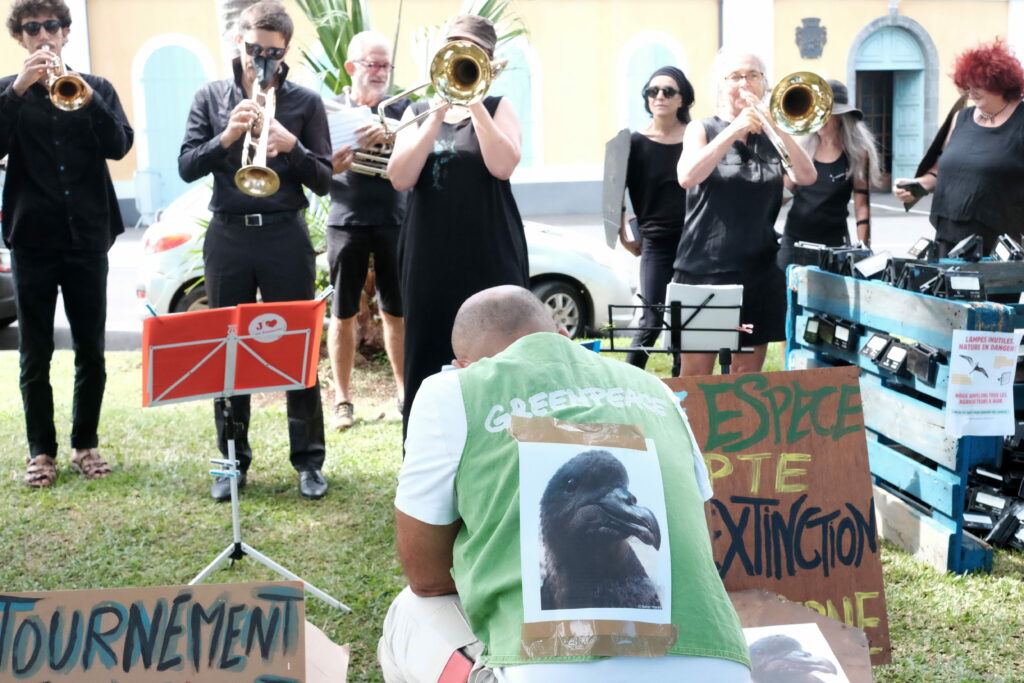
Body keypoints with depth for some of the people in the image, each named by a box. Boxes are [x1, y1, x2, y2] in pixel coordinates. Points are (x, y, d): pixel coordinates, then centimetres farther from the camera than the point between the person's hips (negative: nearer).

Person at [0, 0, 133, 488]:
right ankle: (41, 451, 15)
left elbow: (119, 145, -6)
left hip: (87, 237, 1)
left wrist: (87, 98, -21)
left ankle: (86, 444, 18)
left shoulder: (96, 88, 9)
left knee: (91, 351, 5)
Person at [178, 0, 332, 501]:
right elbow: (187, 168, 1)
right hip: (227, 236, 2)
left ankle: (308, 459, 14)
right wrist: (226, 136, -15)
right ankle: (233, 459, 19)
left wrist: (291, 146, -17)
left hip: (285, 236, -2)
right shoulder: (211, 98, 8)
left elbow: (323, 180, 1)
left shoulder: (305, 102, 3)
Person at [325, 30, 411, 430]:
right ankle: (343, 400, 13)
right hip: (346, 222, 0)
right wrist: (329, 166, -19)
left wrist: (390, 136, -27)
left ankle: (405, 394, 18)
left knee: (397, 312, 7)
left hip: (393, 220, 1)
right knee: (343, 315, 4)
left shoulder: (400, 108, 7)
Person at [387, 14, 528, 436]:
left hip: (490, 256, -2)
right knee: (428, 361, 6)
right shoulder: (418, 111, 12)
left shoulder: (497, 108, 7)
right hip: (430, 257, 2)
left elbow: (503, 166, -13)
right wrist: (438, 114, -10)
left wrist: (474, 104, -12)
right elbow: (400, 178, -5)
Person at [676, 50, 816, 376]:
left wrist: (772, 125, -14)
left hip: (759, 272, 3)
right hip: (703, 269, -3)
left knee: (748, 376, 9)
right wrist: (735, 129, -21)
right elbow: (687, 177, -17)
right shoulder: (702, 130, 3)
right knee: (696, 375, 0)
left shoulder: (772, 137, 11)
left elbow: (807, 176, -7)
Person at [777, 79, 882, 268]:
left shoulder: (856, 152, -5)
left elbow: (862, 206, -4)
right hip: (793, 238, 3)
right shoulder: (802, 145, 2)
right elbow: (786, 188, 8)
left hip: (833, 241, -3)